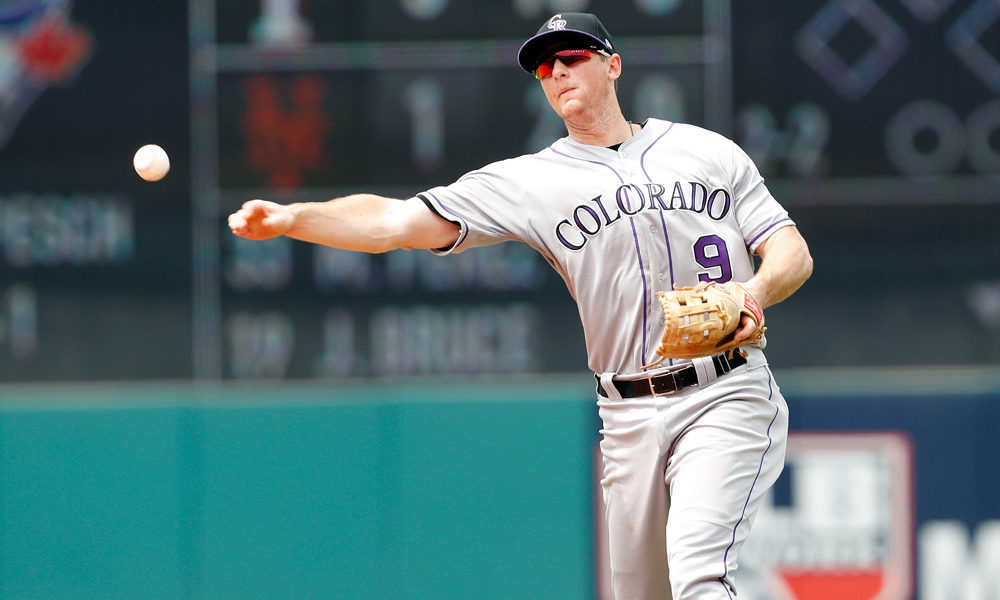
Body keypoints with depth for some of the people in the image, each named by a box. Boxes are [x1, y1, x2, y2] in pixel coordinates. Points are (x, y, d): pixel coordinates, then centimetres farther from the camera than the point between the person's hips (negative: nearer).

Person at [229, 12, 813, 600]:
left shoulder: (709, 152, 8)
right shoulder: (530, 182, 6)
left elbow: (794, 253, 5)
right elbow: (396, 221, -3)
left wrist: (754, 293, -19)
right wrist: (290, 218, -18)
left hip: (727, 397, -3)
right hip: (631, 414, 3)